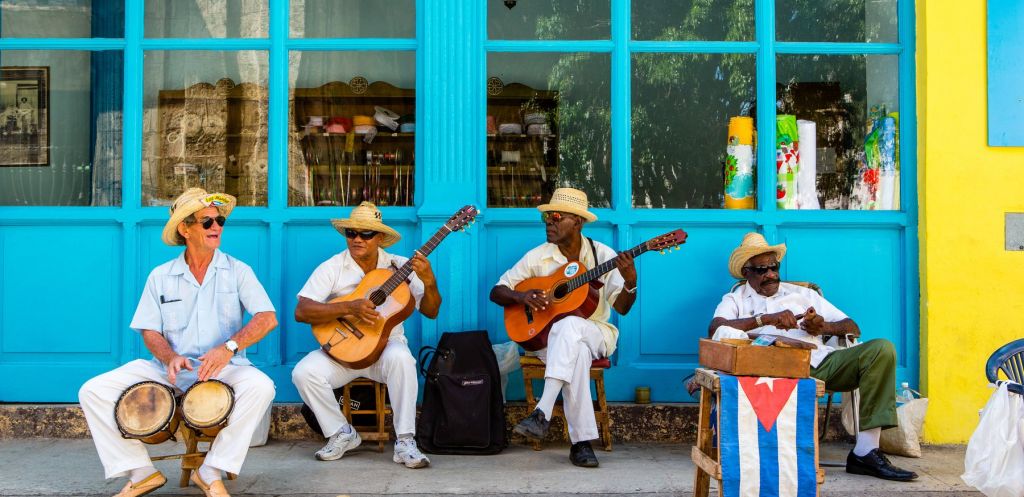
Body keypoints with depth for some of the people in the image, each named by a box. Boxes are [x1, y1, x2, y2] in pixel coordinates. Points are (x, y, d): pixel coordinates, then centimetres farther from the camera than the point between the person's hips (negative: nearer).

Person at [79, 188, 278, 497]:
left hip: (225, 367, -2)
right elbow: (149, 331, 5)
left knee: (260, 387, -34)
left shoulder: (238, 271, 2)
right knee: (94, 391, -15)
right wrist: (171, 358, -16)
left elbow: (267, 318, -9)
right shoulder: (160, 277, 8)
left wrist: (229, 347, -25)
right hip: (170, 369, 2)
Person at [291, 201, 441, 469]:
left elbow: (430, 311, -1)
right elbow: (301, 311, -15)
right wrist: (348, 308, -27)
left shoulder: (400, 267, 1)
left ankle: (405, 442, -24)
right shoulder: (332, 268, -3)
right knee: (304, 372, -25)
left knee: (400, 357, -35)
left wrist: (429, 282, -22)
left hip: (386, 345, -1)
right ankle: (342, 433, -2)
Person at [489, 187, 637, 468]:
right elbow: (496, 292, 5)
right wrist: (521, 297, -16)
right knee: (576, 353, -37)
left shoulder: (603, 255, -1)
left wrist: (630, 283, -27)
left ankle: (543, 413, -44)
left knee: (569, 326, -38)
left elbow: (621, 308, -6)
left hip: (594, 333, -1)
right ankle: (582, 441, -36)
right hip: (548, 335, 1)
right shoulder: (538, 257, 2)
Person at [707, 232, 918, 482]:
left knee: (882, 348, -18)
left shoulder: (803, 293, 29)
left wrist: (824, 327, -1)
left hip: (819, 362, 4)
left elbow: (853, 328, 22)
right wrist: (765, 319, -14)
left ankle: (865, 452, -22)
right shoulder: (736, 300, 19)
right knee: (727, 334, -33)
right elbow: (715, 328, -6)